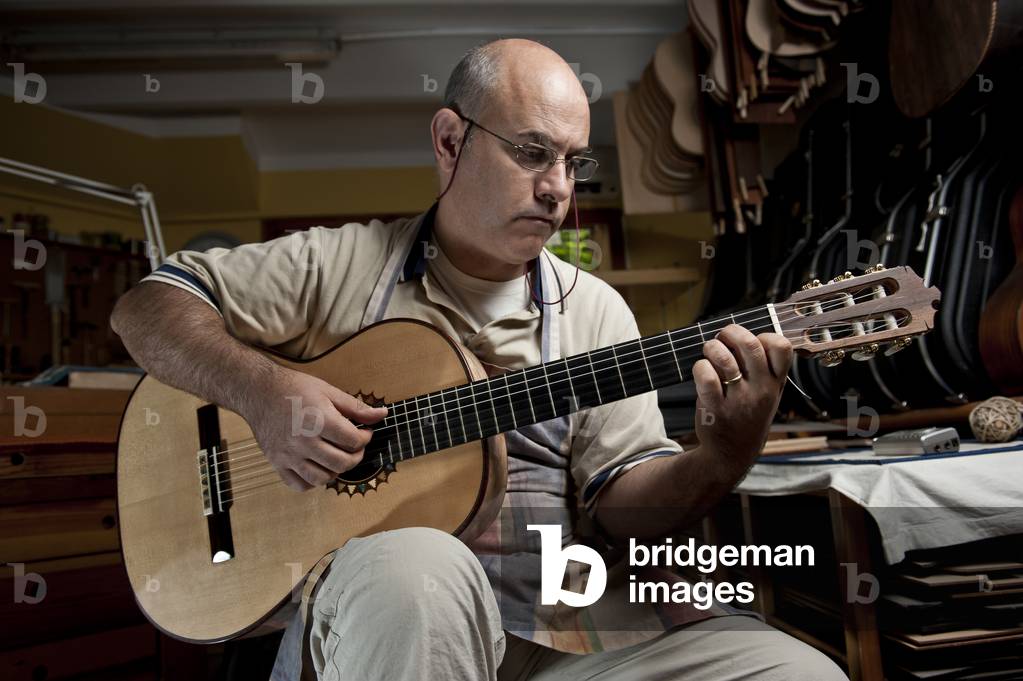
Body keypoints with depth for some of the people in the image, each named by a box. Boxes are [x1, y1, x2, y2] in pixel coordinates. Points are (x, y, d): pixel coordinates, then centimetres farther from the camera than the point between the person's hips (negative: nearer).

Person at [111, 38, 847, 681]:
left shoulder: (595, 309, 8)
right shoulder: (339, 264, 3)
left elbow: (622, 499, 2)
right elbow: (147, 307, 3)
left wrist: (724, 456, -18)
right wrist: (262, 391, -15)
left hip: (564, 621, 3)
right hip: (371, 603, -2)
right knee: (417, 567, -38)